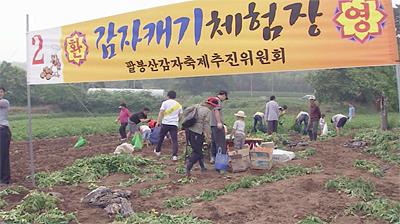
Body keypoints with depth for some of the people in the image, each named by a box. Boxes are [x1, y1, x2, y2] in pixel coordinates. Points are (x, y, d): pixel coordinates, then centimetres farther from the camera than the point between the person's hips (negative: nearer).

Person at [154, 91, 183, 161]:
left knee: (161, 138, 17)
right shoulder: (179, 105, 12)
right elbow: (180, 115, 19)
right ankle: (174, 155, -14)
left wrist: (158, 122, -8)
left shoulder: (165, 103, 1)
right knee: (174, 140, -2)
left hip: (165, 123, -2)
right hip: (174, 124, 2)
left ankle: (157, 151, 32)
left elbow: (161, 113, -7)